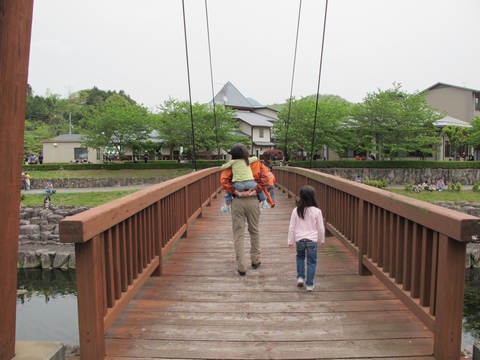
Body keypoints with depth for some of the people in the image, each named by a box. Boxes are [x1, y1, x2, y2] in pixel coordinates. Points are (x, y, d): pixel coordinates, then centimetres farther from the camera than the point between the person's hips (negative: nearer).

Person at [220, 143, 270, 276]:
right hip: (252, 200, 1)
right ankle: (255, 260, 31)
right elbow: (265, 179, -9)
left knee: (238, 234, 5)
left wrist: (236, 192, -13)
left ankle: (241, 267, 6)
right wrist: (255, 191, -12)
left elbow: (224, 181, -12)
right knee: (254, 231, 19)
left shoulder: (231, 165, 3)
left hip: (237, 201, -1)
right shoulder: (257, 164, 6)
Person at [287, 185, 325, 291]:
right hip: (312, 240, -2)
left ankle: (300, 277, 21)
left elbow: (292, 227, -1)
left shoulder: (296, 211, -6)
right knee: (311, 262, 8)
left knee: (300, 257, 26)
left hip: (299, 239, 2)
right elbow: (320, 228, -1)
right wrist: (322, 240, 15)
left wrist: (290, 241, 9)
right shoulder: (317, 211, -10)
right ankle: (309, 284, 12)